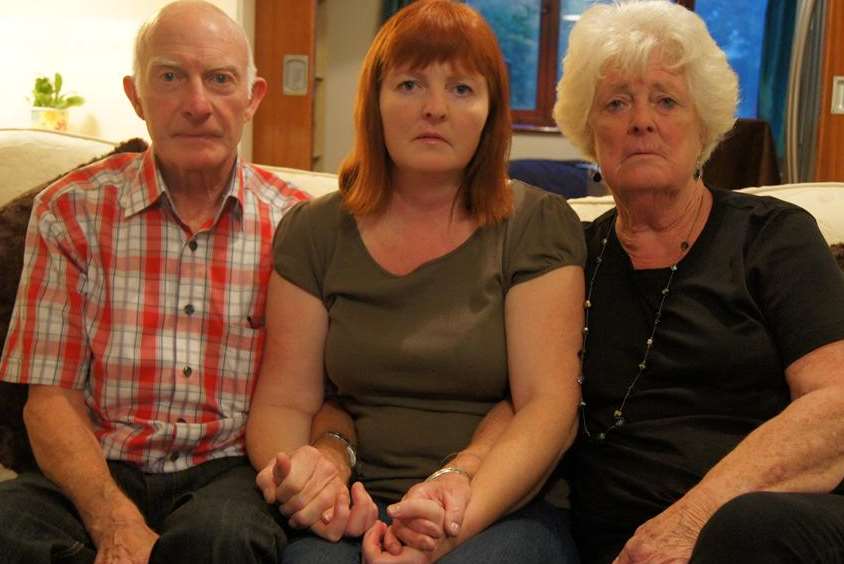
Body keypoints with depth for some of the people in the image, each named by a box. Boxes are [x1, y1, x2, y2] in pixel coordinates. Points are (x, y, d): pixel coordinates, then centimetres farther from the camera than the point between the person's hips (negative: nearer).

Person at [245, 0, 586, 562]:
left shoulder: (539, 225, 1)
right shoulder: (313, 232, 7)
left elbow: (549, 403, -8)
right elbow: (283, 401, 5)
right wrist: (295, 472, -19)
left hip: (507, 508, -1)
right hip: (353, 511, 2)